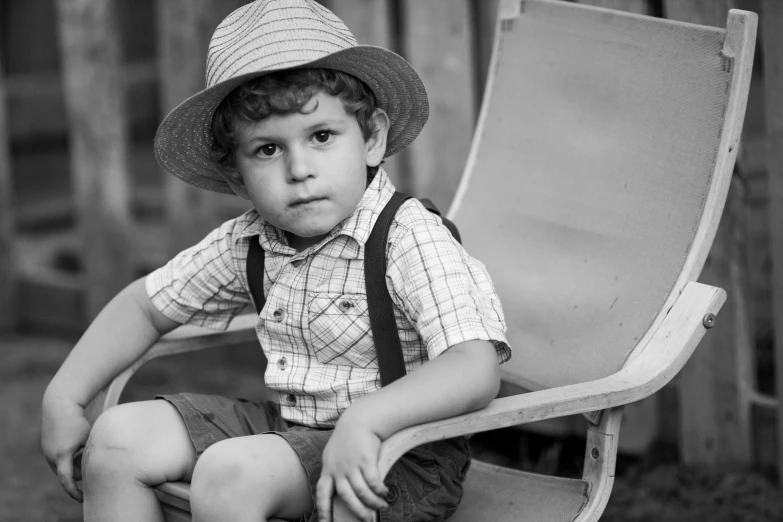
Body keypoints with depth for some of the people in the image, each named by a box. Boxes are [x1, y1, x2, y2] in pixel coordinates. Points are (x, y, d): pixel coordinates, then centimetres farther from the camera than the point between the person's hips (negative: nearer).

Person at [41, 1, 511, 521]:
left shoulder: (412, 241, -20)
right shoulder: (249, 242, 2)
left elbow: (477, 370, -32)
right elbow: (146, 304, 17)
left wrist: (365, 420, -46)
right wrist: (64, 398, 9)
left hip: (399, 449, -8)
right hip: (284, 422, 8)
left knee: (228, 473, -30)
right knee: (119, 438, -3)